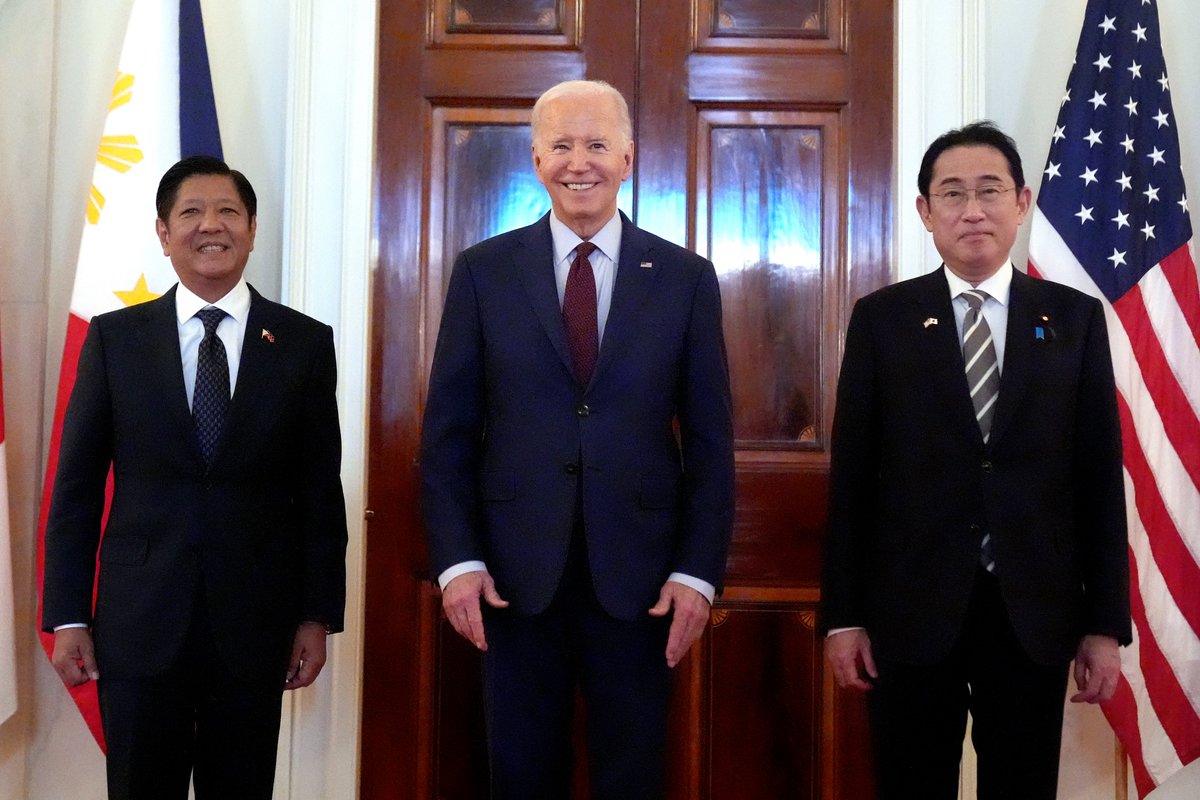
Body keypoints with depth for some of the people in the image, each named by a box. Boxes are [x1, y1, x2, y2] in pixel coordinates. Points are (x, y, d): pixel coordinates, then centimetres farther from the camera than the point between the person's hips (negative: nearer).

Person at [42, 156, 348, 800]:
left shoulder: (304, 343, 2)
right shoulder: (114, 338, 3)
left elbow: (320, 492, 3)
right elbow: (76, 486, 3)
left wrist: (319, 614, 1)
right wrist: (66, 616, -1)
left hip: (255, 624, 0)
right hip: (139, 624, 0)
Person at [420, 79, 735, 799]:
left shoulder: (687, 278, 2)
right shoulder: (484, 272, 3)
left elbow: (711, 440, 2)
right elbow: (447, 431, 2)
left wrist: (700, 572, -4)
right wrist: (457, 558, -5)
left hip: (640, 576, 0)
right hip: (515, 574, 0)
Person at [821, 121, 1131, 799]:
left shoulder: (1076, 318, 4)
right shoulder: (882, 318, 1)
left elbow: (1100, 478, 4)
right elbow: (852, 475, 0)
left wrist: (1106, 623, 1)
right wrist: (844, 615, -3)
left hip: (1035, 613, 1)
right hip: (912, 610, -1)